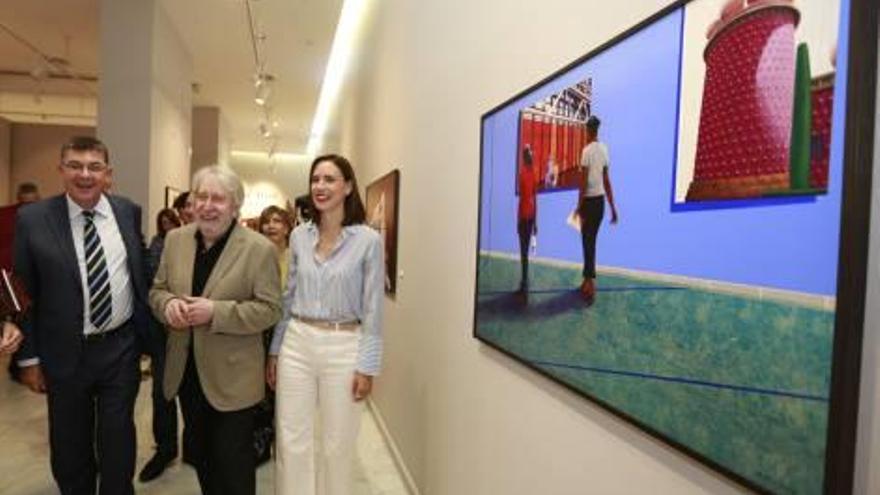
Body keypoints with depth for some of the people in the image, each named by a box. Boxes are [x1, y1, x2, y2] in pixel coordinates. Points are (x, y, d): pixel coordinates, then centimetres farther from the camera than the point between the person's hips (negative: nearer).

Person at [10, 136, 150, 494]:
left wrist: (148, 332, 9)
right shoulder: (32, 219, -8)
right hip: (65, 354, -1)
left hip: (121, 348, 1)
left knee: (118, 440, 13)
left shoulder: (129, 212, -2)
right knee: (70, 445, 18)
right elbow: (23, 294, -4)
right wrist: (29, 357, -3)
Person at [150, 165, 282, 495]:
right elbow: (157, 290, 10)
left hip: (232, 376, -5)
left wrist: (216, 312, -26)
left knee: (233, 467, 8)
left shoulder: (259, 248, -14)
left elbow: (270, 310, -15)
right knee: (201, 456, 23)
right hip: (186, 372, 5)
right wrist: (168, 304, -13)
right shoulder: (175, 239, 3)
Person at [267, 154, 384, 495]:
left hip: (344, 347, -3)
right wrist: (274, 350, 11)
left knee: (337, 446, 11)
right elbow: (288, 298, 12)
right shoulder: (299, 236, 4)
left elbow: (373, 309, -6)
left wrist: (368, 366, -8)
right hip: (297, 342, 3)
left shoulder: (368, 240, -8)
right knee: (291, 443, 10)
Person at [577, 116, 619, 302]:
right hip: (601, 201, 7)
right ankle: (587, 279, 24)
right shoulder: (604, 149, 6)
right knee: (591, 241, 15)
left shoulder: (587, 151, -14)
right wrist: (612, 207, 14)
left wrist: (579, 206, -11)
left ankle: (591, 282, -4)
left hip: (590, 201, -7)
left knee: (588, 242, -3)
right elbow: (607, 181, 9)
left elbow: (584, 181, -16)